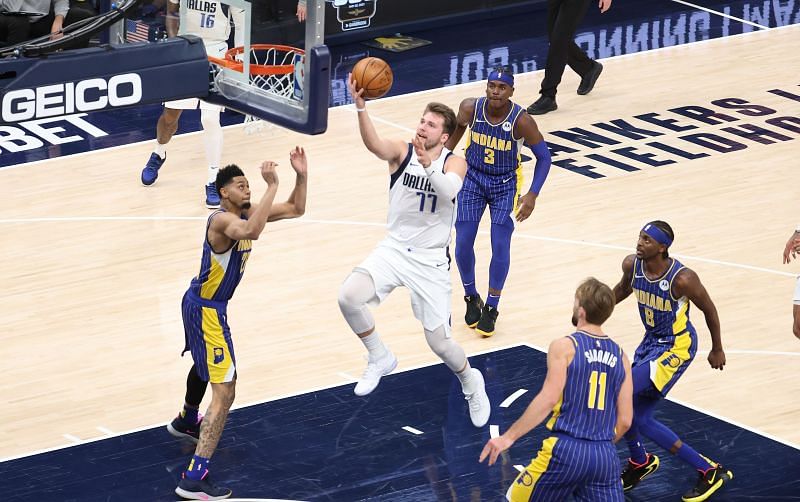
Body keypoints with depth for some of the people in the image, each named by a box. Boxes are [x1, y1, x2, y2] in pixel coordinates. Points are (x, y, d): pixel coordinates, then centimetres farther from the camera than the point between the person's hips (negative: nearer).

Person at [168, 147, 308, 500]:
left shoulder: (247, 213, 2)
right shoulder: (223, 219, -26)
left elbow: (296, 209, 7)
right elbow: (252, 232, -49)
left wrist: (302, 176, -8)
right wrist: (272, 186, -45)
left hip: (200, 304, 10)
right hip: (206, 310, -10)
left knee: (204, 364, 37)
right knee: (224, 393, -14)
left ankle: (187, 421, 67)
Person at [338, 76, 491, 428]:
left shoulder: (454, 163, -8)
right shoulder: (402, 152, -6)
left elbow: (449, 191, -31)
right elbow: (374, 144, -29)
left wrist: (428, 165, -50)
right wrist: (361, 107, -48)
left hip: (430, 259, -2)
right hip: (394, 249, 2)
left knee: (439, 341, 1)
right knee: (348, 297, -24)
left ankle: (471, 382, 35)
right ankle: (380, 359, 1)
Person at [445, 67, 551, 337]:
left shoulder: (521, 120, -26)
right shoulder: (470, 108, -19)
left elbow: (543, 156, -14)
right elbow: (458, 128, 5)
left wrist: (532, 195, -22)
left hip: (505, 184, -2)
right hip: (473, 178, 2)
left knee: (500, 246, -8)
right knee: (463, 244, -3)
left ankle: (491, 307, 10)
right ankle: (471, 298, 21)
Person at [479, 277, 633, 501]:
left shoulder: (564, 347, -3)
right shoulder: (620, 357, 13)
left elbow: (549, 399, -15)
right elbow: (625, 421, 12)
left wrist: (509, 437, -13)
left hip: (565, 449, -4)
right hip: (606, 456, 4)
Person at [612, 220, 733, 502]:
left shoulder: (682, 279, -28)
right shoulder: (632, 265, -10)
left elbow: (708, 309, -11)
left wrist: (717, 350, 1)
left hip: (676, 347, -8)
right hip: (651, 341, 8)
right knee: (640, 419, 8)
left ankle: (639, 461, 2)